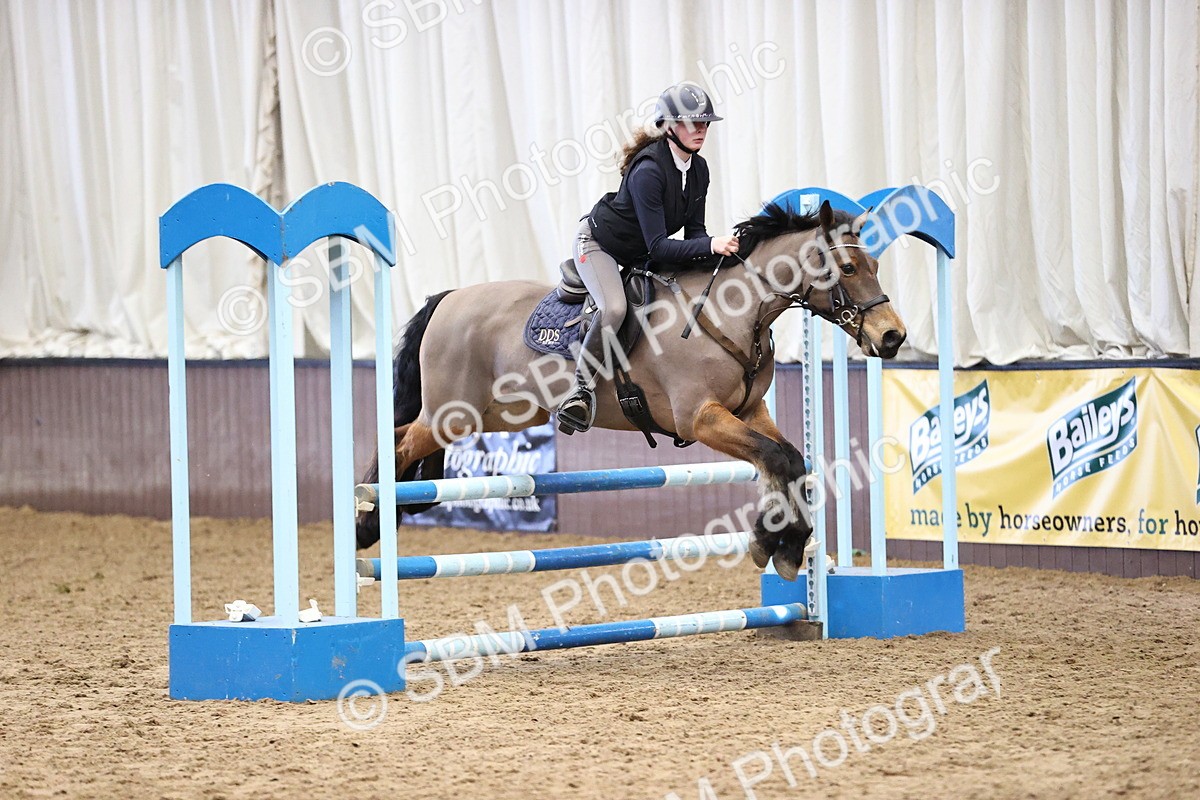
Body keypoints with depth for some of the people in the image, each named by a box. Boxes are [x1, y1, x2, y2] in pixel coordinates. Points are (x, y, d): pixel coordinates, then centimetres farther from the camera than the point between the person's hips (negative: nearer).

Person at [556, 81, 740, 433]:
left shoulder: (699, 169, -8)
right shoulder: (649, 171, -34)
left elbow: (693, 229, -2)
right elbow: (658, 247, -35)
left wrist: (716, 248, -23)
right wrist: (710, 245, -44)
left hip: (639, 255, 9)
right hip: (599, 243, -9)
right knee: (614, 309, -33)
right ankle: (583, 389, -24)